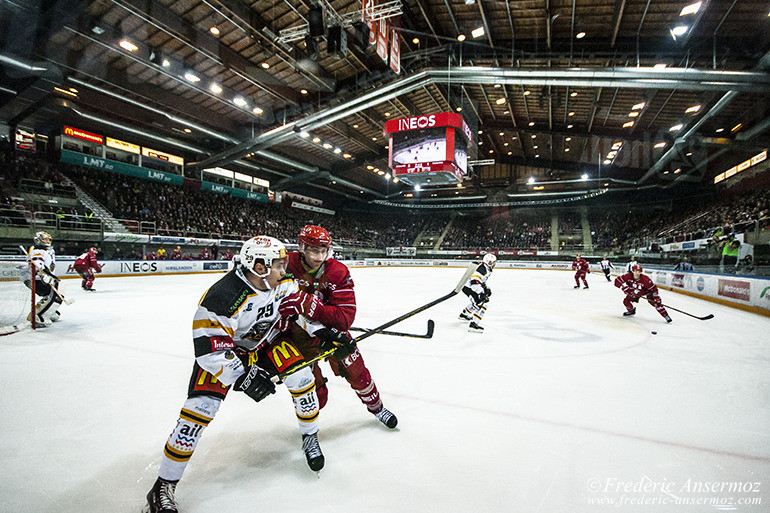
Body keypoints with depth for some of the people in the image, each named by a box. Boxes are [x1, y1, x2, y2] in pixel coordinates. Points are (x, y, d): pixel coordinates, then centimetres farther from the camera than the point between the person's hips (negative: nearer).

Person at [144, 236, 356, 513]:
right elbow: (209, 349, -31)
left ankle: (310, 438, 12)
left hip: (266, 342, 5)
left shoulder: (283, 283, -15)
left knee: (300, 375, -14)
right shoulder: (222, 297, -34)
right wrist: (242, 378, -34)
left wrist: (324, 332, -10)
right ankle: (163, 487, 3)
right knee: (201, 406, -17)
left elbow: (301, 307, 1)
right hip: (223, 350, -4)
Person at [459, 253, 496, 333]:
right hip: (468, 288, -11)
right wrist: (481, 293, -37)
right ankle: (473, 324, -25)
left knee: (476, 301, 33)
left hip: (470, 287, 11)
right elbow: (474, 281, -34)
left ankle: (464, 314, 50)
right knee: (482, 305, -19)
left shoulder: (487, 269, 12)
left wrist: (486, 288, 12)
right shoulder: (482, 268, -23)